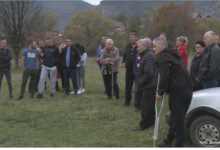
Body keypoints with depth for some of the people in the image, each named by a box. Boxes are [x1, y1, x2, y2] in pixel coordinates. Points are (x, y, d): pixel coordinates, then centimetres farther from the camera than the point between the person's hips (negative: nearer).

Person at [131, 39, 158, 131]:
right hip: (152, 85, 11)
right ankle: (151, 122, 27)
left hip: (149, 86, -11)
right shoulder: (150, 54, 16)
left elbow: (149, 73, -27)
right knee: (151, 105, 18)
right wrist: (141, 81, 15)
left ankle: (143, 125, 2)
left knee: (145, 106, -4)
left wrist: (141, 82, -15)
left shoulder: (148, 57, -20)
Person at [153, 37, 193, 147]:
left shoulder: (162, 57, -6)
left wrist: (160, 92, -7)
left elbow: (164, 77, -17)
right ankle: (168, 142, 29)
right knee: (178, 118, 16)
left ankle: (179, 145, 1)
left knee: (177, 120, -3)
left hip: (177, 91, -9)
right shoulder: (174, 55, 23)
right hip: (188, 89, 10)